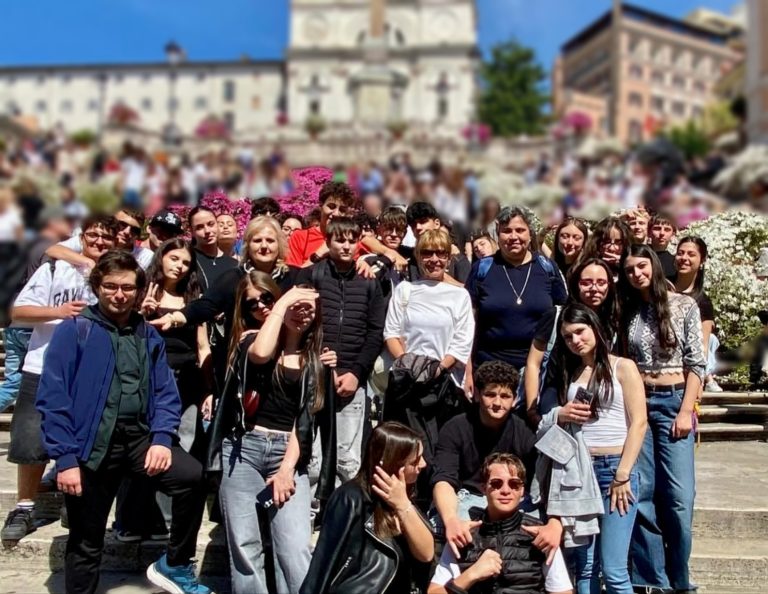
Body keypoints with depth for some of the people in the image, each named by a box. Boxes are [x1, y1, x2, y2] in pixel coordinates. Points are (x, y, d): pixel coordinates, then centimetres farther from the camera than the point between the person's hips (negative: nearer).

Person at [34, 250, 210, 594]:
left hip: (139, 437, 3)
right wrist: (65, 458, -13)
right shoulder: (74, 331, -2)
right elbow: (53, 397, -8)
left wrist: (162, 438, -9)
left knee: (192, 476, -21)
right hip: (92, 444, -3)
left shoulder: (149, 337, 11)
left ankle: (175, 565, 2)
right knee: (86, 544, 8)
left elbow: (165, 394, 8)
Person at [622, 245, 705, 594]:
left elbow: (696, 364, -2)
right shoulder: (627, 311, 8)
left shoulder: (684, 306, 0)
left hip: (674, 401, -2)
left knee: (678, 496, -4)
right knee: (641, 494, 0)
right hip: (636, 403, 3)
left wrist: (686, 411, -9)